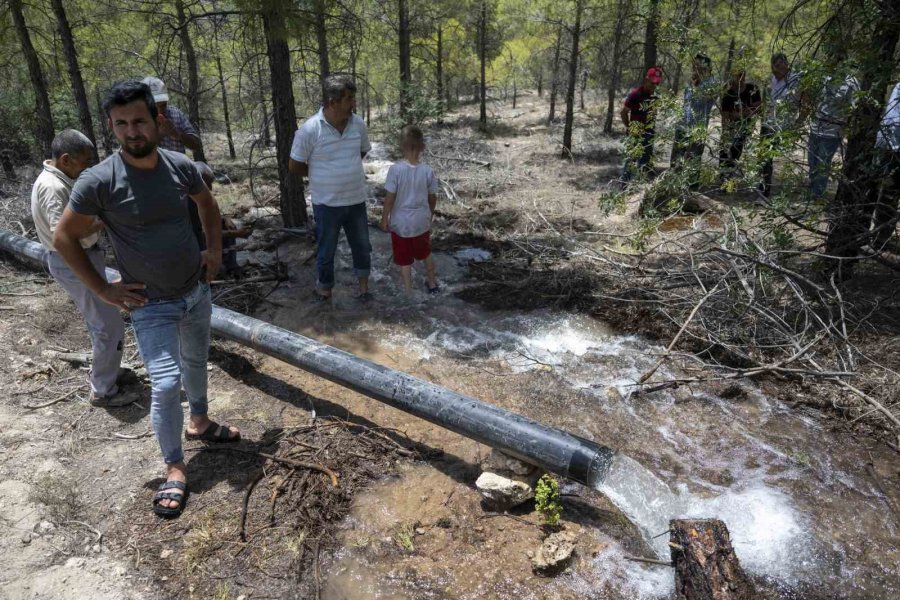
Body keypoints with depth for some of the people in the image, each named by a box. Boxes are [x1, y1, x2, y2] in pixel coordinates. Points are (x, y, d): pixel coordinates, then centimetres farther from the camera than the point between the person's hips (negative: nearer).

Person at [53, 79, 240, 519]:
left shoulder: (180, 166, -7)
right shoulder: (98, 181, -19)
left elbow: (207, 204, 14)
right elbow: (64, 239, -9)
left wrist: (214, 248, 4)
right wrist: (104, 290, -10)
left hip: (197, 292, 5)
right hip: (151, 306, -5)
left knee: (196, 361, 23)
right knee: (166, 384, -10)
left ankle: (198, 422, 47)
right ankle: (174, 468, 9)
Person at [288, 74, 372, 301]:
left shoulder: (358, 124, -5)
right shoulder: (310, 129, -18)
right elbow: (295, 166, -8)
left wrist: (346, 169, 7)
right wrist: (321, 176, 1)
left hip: (356, 200, 4)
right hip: (327, 203, -4)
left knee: (362, 246, 16)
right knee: (326, 251, 12)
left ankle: (363, 286, 35)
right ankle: (324, 288, 33)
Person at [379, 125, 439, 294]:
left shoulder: (395, 169, -20)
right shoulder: (428, 170, -10)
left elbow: (390, 198, -17)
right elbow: (432, 198, 0)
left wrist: (384, 218, -3)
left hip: (401, 223, -3)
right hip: (422, 222, 3)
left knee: (404, 260, 11)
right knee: (426, 254, 26)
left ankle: (408, 291, 20)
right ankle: (432, 284, 41)